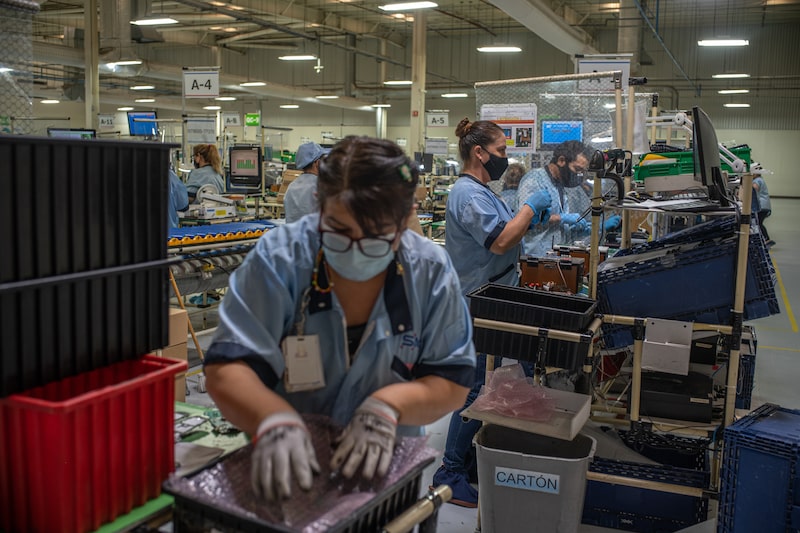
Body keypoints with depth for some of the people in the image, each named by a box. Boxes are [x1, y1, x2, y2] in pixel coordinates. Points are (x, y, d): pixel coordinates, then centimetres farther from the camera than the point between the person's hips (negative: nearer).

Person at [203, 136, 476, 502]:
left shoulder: (431, 272, -8)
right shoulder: (279, 258, -13)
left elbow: (452, 381, -5)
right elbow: (227, 369, -16)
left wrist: (388, 406, -24)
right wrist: (275, 419, -35)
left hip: (384, 468, 1)